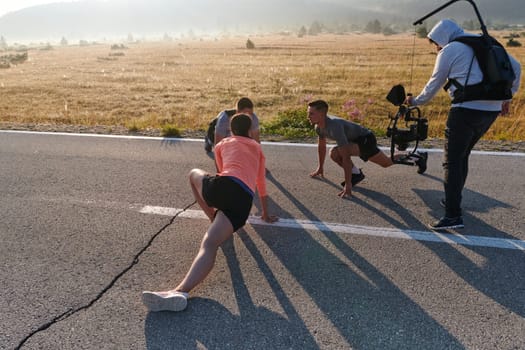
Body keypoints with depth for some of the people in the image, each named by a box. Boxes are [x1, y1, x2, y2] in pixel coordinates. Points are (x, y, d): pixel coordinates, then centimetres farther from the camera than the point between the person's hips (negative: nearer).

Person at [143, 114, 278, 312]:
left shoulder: (222, 145, 29)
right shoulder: (257, 147, 33)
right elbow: (261, 183, 38)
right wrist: (265, 214, 50)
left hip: (221, 186, 0)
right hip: (244, 199, 1)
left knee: (194, 174, 33)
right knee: (209, 244, -17)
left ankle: (214, 218, 25)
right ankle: (180, 291, -42)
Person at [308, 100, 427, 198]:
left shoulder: (334, 126, -40)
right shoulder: (319, 126, -10)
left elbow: (346, 157, -43)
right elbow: (321, 146, 12)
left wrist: (348, 184, -41)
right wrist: (320, 168, 21)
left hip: (366, 139, -10)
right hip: (355, 140, 10)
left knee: (335, 152, -30)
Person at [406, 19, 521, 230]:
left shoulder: (449, 50, 0)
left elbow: (434, 84, 6)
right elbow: (515, 66, 19)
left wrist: (415, 102, 21)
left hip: (466, 110, -8)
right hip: (492, 110, 8)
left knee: (452, 162, -5)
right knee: (462, 156, 20)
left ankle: (453, 215, -10)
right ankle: (453, 201, 28)